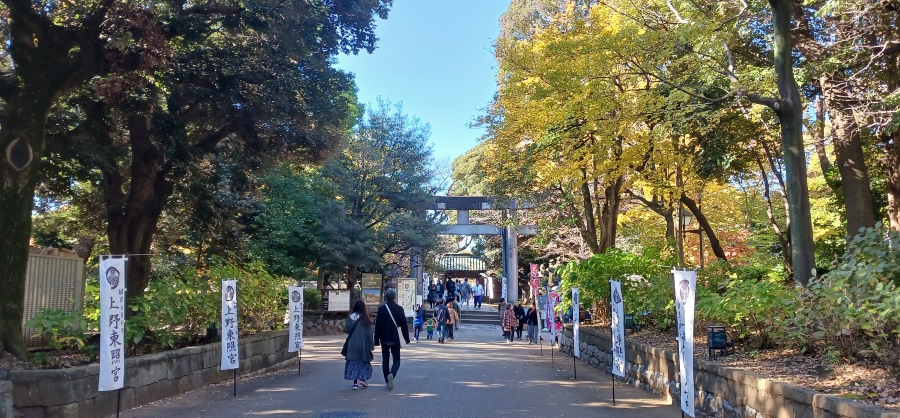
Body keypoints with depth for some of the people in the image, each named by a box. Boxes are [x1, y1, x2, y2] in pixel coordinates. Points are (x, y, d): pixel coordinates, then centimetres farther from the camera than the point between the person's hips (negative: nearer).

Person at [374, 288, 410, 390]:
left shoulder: (381, 309, -4)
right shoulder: (399, 309, -4)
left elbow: (378, 325, -4)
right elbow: (404, 325, -2)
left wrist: (376, 340, 1)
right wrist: (407, 338, 5)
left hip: (384, 339, 1)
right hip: (395, 339, -1)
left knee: (385, 360, 12)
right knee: (396, 360, 6)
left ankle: (388, 381, 12)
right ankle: (392, 374, -21)